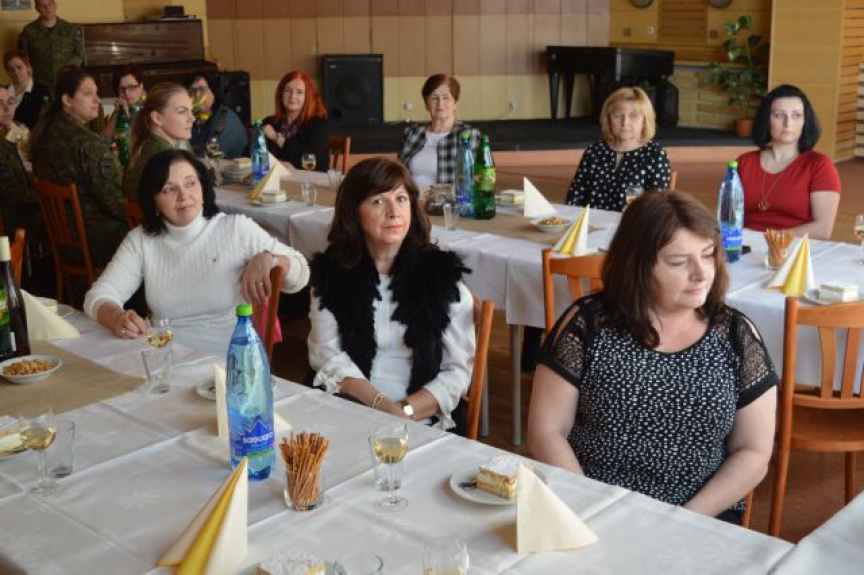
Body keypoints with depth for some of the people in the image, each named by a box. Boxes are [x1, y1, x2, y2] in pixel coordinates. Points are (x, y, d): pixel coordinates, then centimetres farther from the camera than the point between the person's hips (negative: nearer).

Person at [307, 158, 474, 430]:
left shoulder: (443, 274, 3)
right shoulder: (331, 272, 7)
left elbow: (458, 370, 1)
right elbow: (328, 357, 0)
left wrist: (403, 413, -15)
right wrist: (382, 405, -16)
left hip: (419, 422, -1)